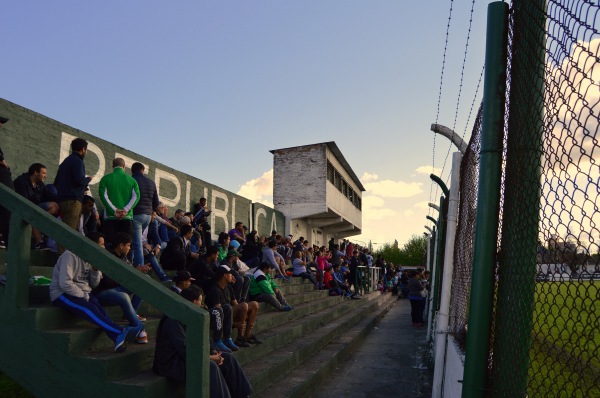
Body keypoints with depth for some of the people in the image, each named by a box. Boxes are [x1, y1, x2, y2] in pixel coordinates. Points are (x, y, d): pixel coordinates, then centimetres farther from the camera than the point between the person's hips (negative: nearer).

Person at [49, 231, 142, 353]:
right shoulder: (71, 255, -14)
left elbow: (94, 285, 11)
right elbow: (65, 283, -24)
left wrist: (96, 269, -6)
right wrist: (84, 295, -19)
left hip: (82, 293, 7)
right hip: (62, 294, -6)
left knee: (98, 306, -26)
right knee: (89, 308, -33)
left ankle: (119, 338, -42)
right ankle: (121, 332, -42)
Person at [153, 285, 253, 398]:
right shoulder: (173, 320, -24)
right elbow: (185, 351, -28)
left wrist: (212, 352, -4)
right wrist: (210, 358, -21)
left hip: (189, 355, 10)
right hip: (172, 364, -10)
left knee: (228, 358, 2)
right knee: (210, 366, -32)